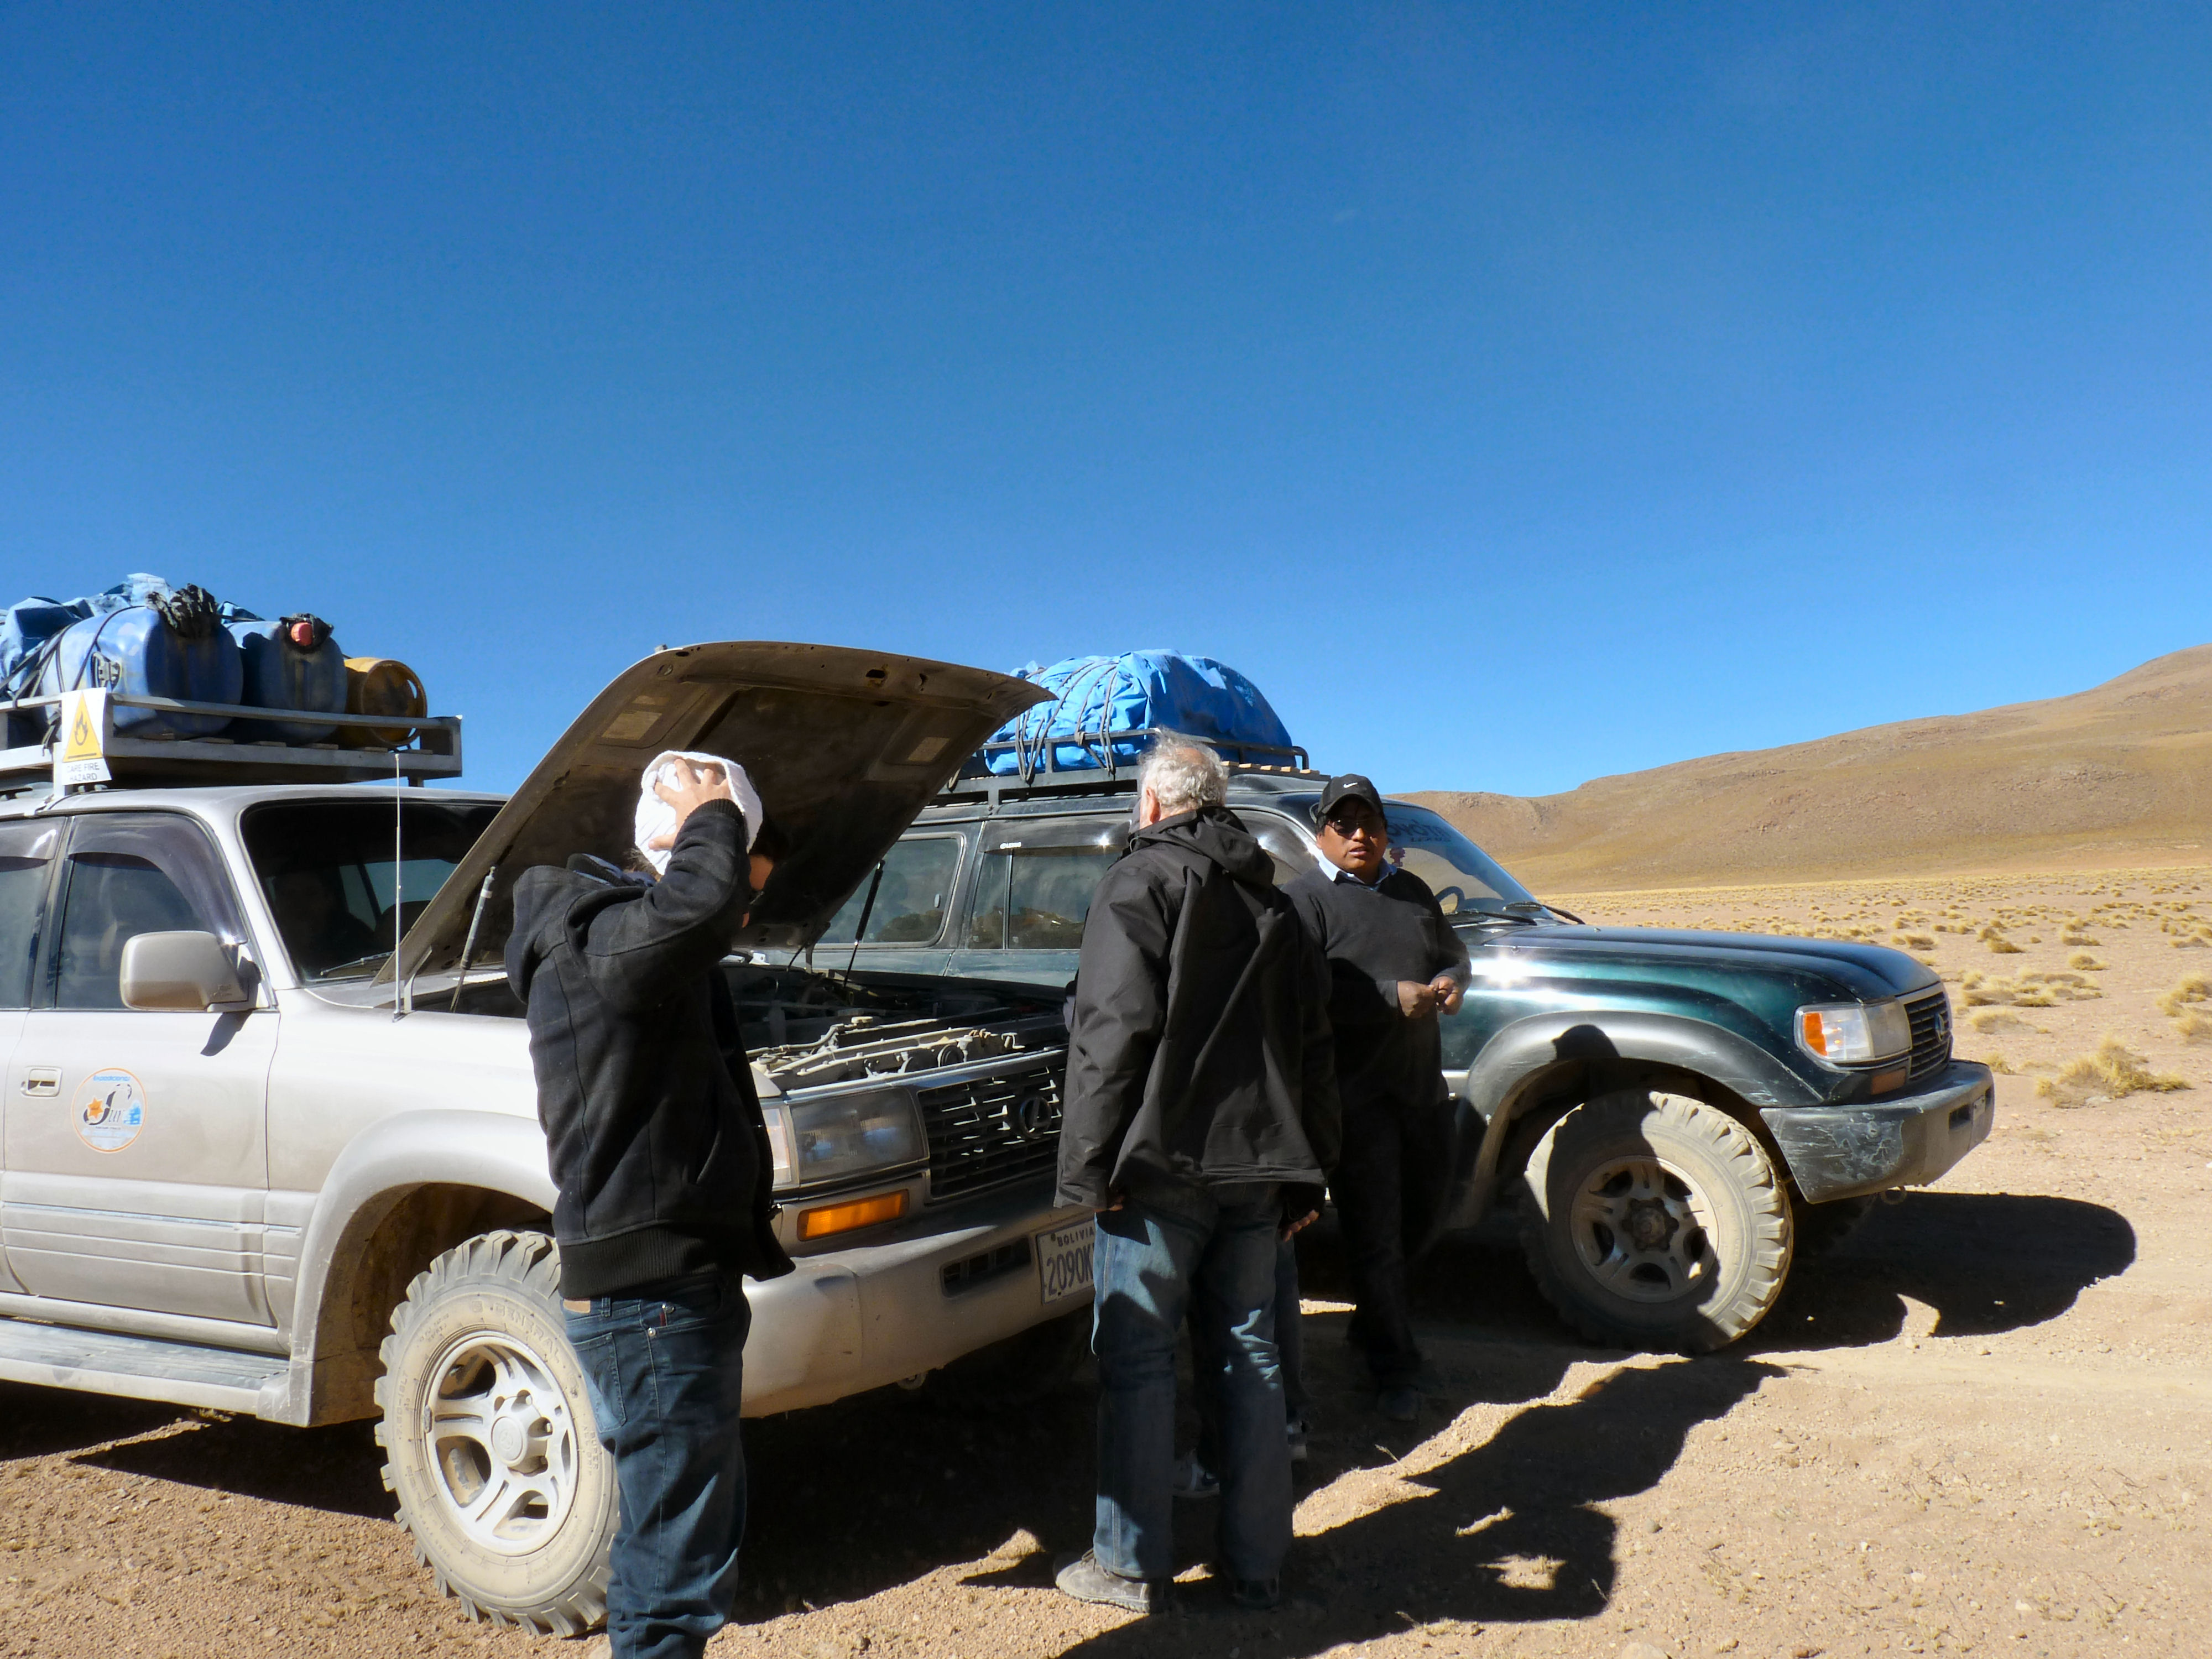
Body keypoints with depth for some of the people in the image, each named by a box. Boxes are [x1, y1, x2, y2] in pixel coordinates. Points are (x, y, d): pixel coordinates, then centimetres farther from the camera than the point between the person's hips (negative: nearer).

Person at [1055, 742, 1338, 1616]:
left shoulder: (1141, 882, -5)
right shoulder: (1272, 901, 17)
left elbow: (1112, 1032, -15)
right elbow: (1313, 1045, 18)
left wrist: (1091, 1163, -11)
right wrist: (1306, 1173, 20)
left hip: (1161, 1162, -7)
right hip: (1256, 1166, 7)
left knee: (1137, 1360, 2)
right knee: (1249, 1357, 12)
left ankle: (1132, 1564, 10)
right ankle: (1257, 1564, 19)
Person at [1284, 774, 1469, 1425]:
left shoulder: (1413, 891, 15)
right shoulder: (1306, 899, -7)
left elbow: (1453, 951, 26)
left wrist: (1452, 982, 2)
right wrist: (1395, 996, -23)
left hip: (1423, 1084, 7)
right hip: (1355, 1094, -7)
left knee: (1422, 1215, 19)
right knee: (1375, 1235, -1)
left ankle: (1374, 1318, 42)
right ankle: (1395, 1371, 12)